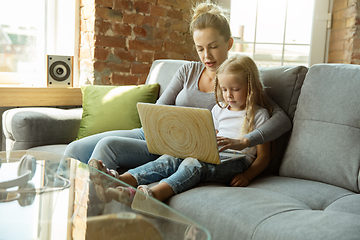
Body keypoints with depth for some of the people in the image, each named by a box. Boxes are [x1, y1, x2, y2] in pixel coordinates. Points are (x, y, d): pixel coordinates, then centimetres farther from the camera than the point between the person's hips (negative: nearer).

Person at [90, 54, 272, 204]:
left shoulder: (259, 114, 5)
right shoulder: (219, 109, 22)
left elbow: (263, 157, 1)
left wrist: (246, 176, -16)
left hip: (237, 162, -6)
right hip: (212, 157, 6)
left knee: (193, 164, -36)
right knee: (169, 159, -21)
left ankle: (153, 194, -58)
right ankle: (118, 180, -37)